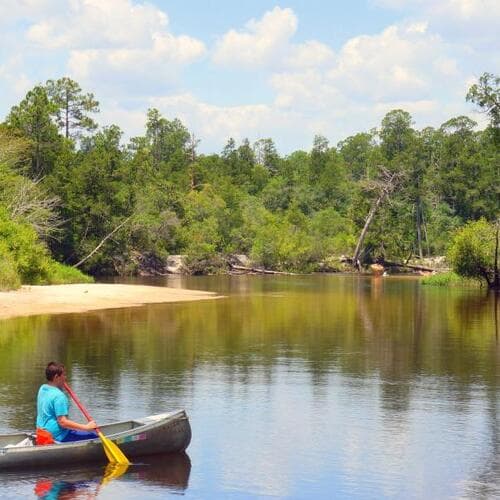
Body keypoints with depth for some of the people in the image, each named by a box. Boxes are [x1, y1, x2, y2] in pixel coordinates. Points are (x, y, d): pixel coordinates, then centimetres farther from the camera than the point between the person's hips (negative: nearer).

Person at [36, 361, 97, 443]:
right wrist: (86, 427, -22)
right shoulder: (59, 396, -20)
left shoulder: (42, 389, 8)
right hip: (56, 436, -10)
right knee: (94, 435, -14)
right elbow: (62, 422, -24)